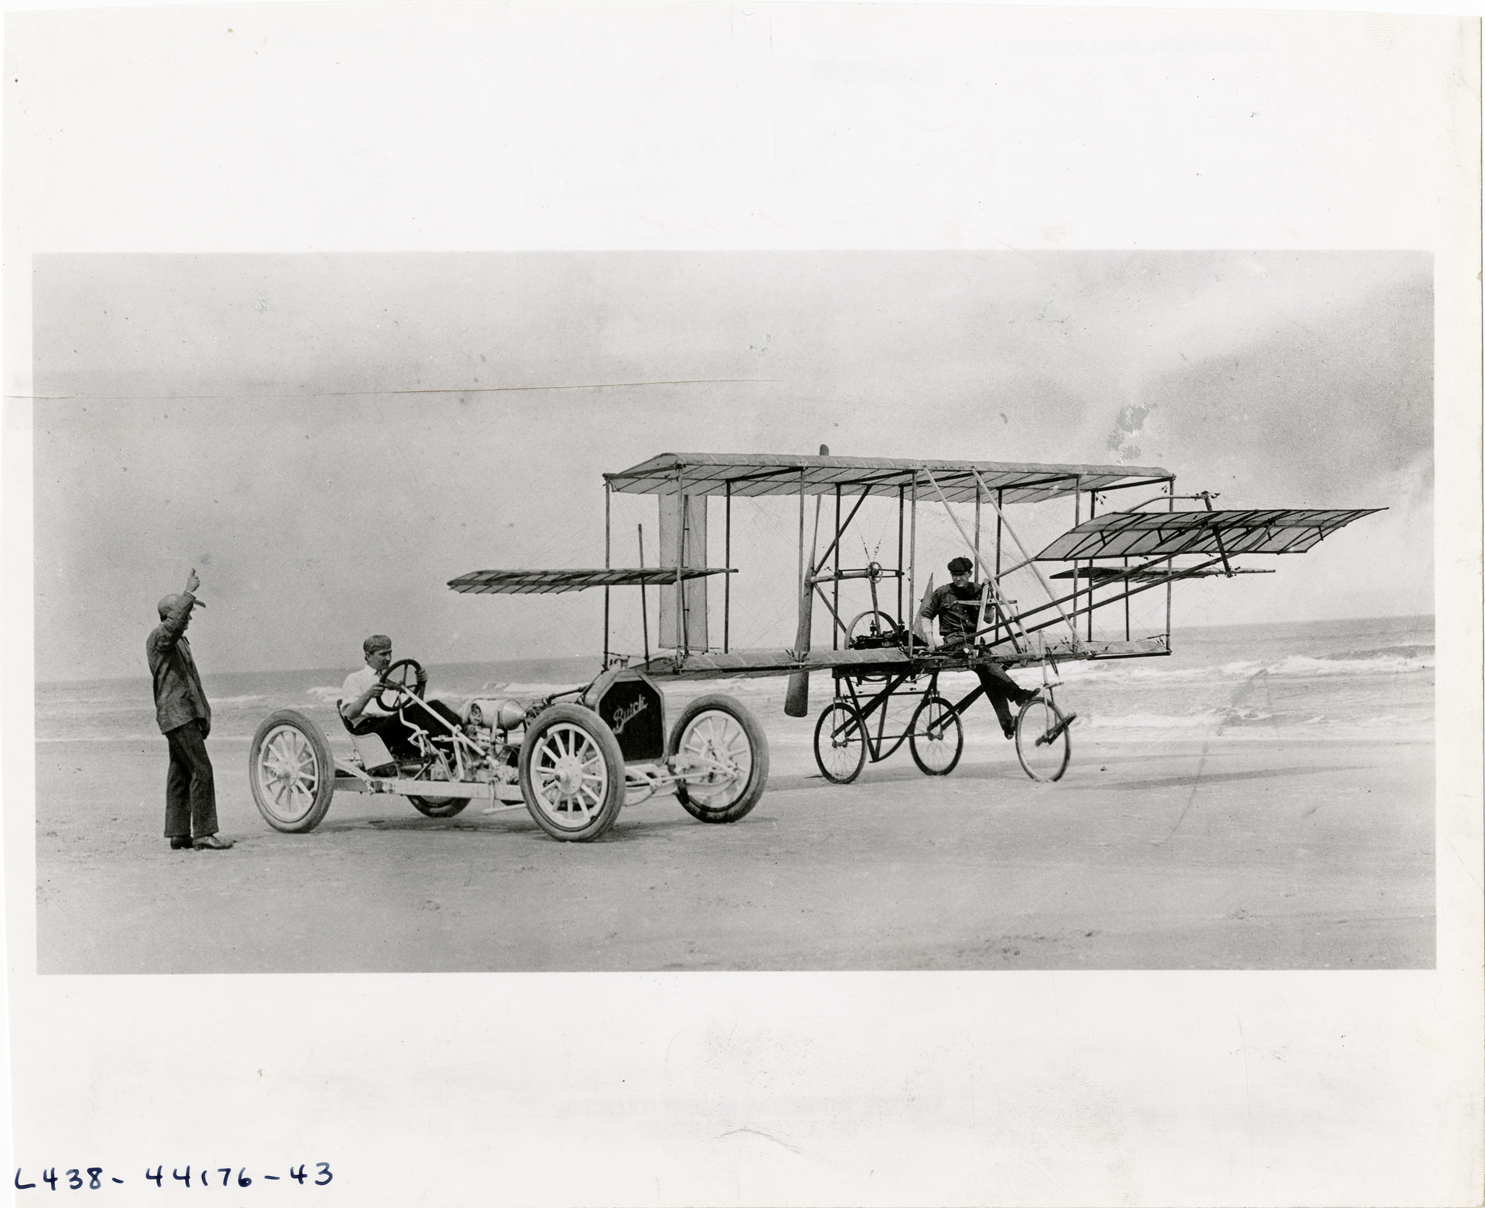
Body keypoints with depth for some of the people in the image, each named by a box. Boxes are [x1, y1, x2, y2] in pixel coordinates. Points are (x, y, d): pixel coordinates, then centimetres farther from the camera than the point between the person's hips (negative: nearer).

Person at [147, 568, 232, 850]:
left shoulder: (179, 641, 22)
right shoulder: (158, 637, -9)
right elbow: (173, 625, -34)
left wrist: (203, 715, 26)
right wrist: (189, 593, -35)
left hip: (186, 714, 10)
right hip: (177, 714, -10)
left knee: (180, 774, 9)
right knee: (201, 770, -13)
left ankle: (178, 834, 10)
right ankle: (203, 833, -13)